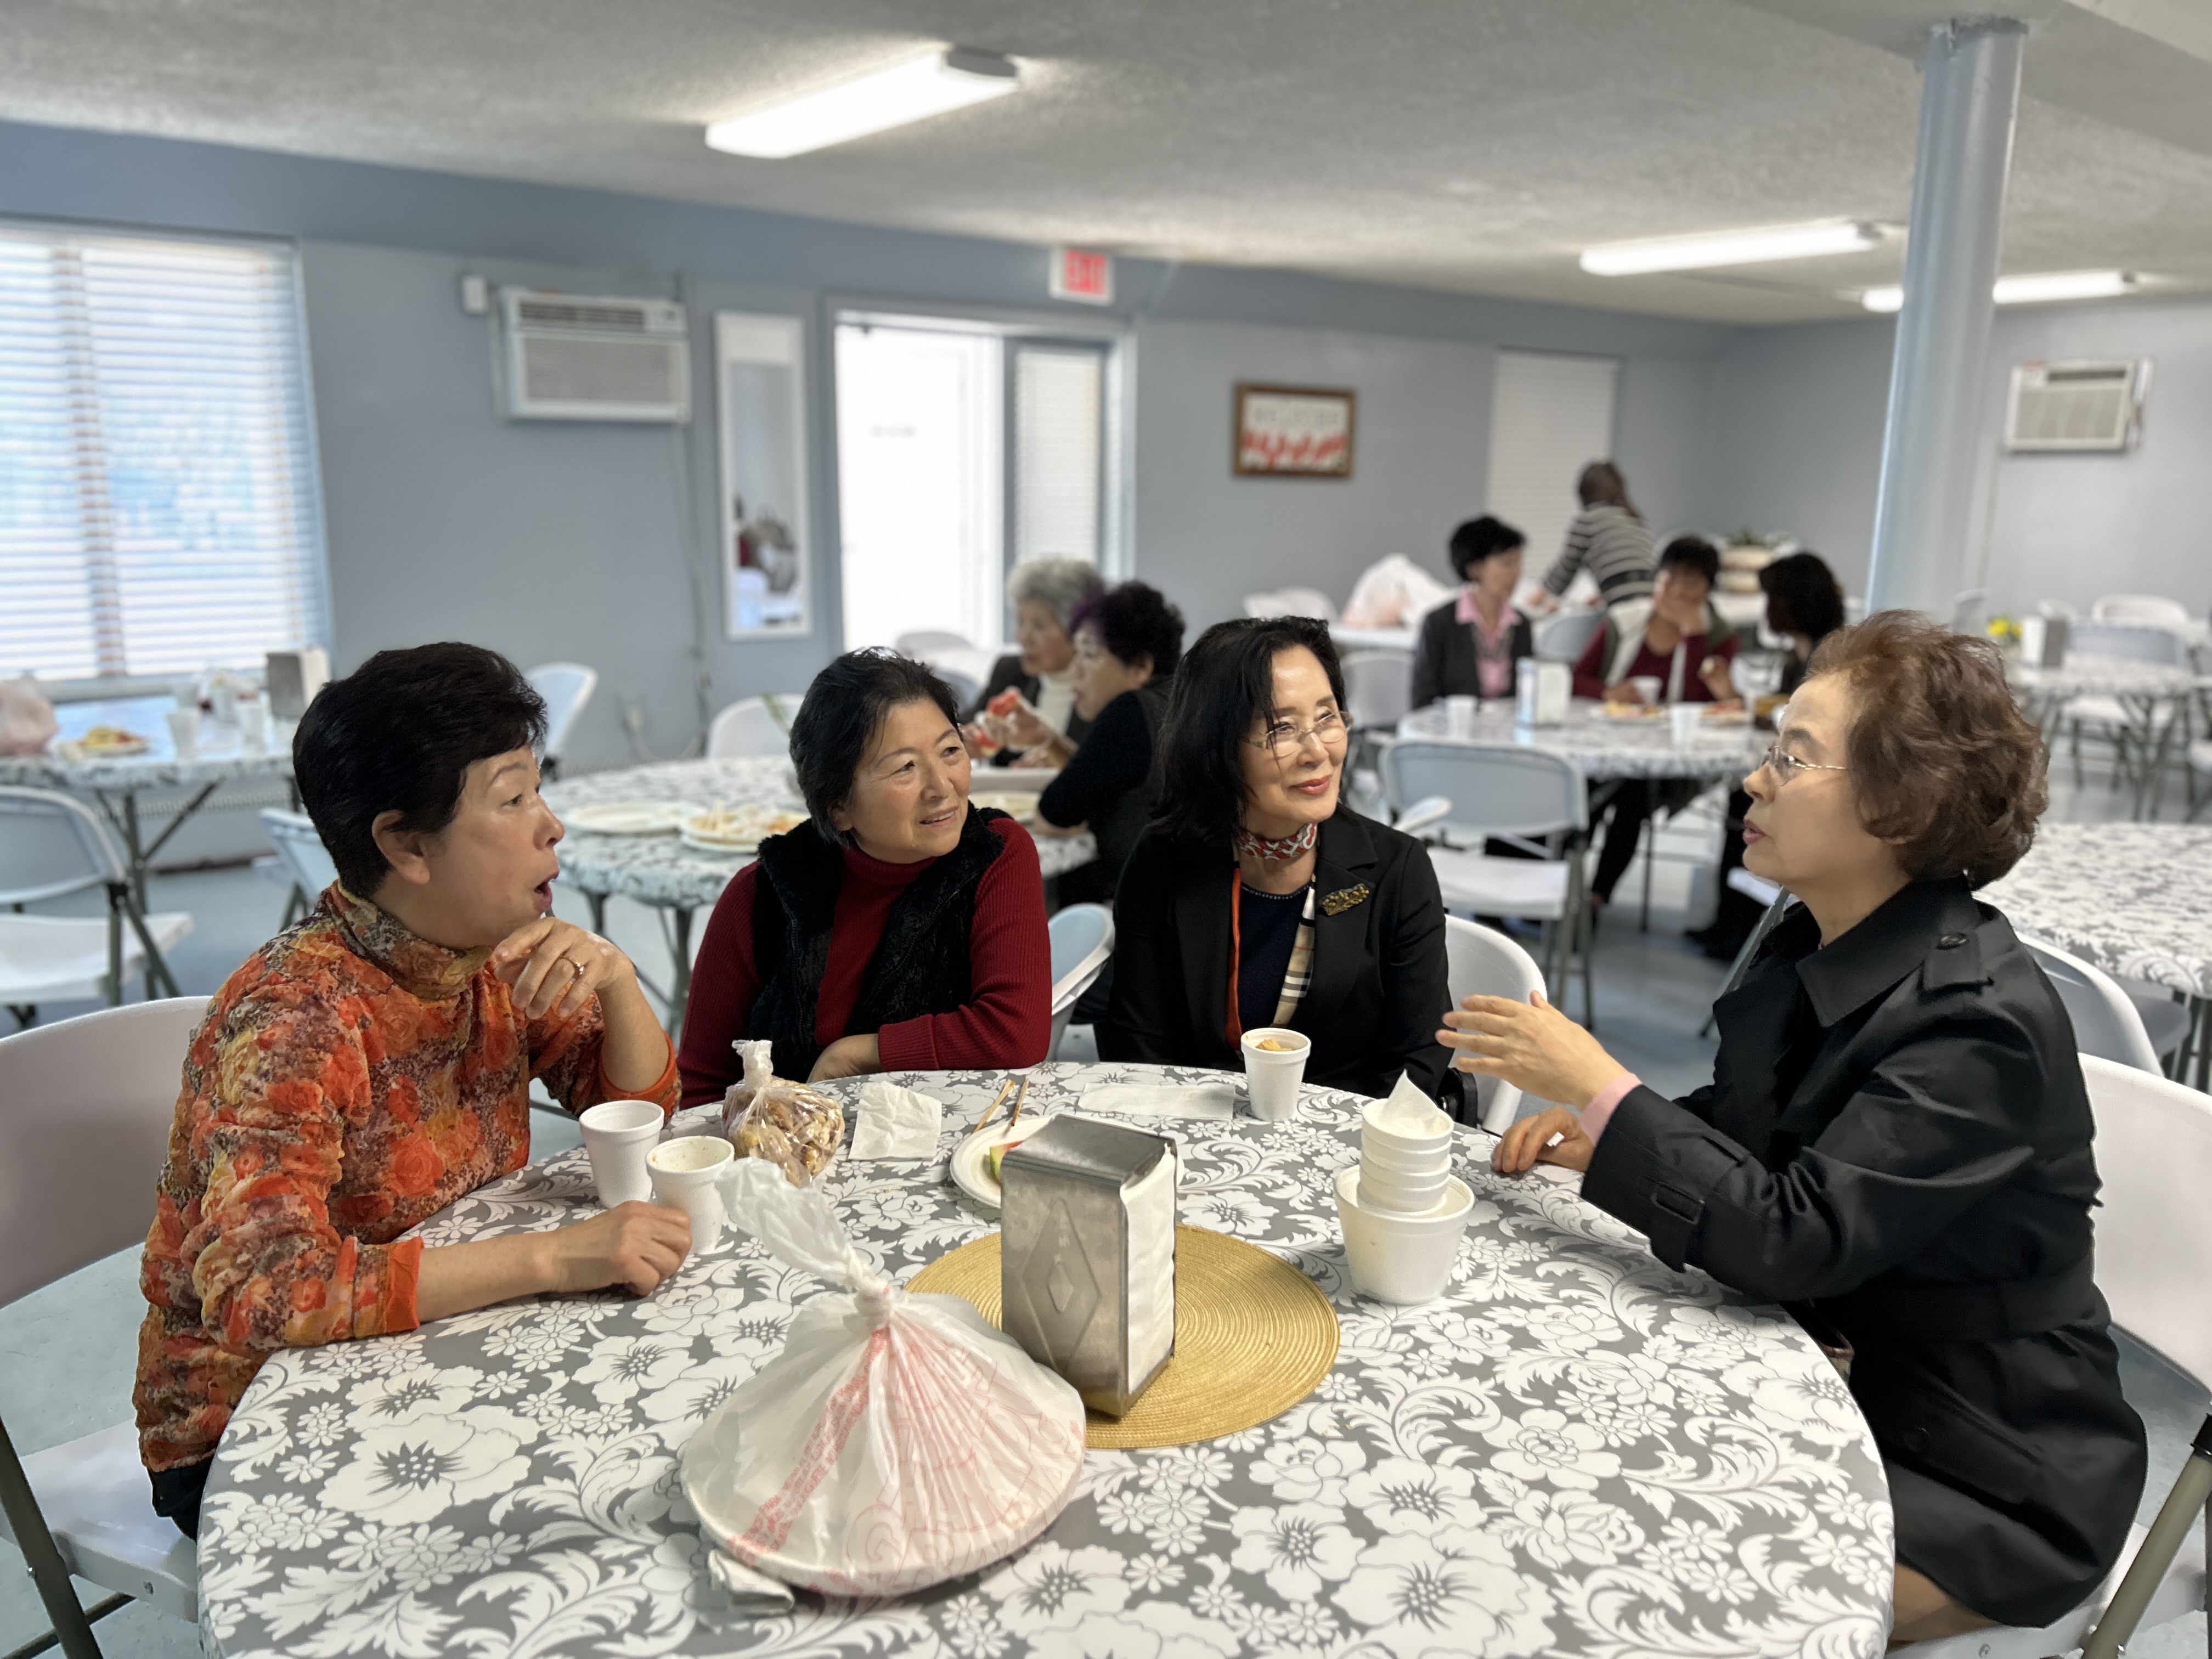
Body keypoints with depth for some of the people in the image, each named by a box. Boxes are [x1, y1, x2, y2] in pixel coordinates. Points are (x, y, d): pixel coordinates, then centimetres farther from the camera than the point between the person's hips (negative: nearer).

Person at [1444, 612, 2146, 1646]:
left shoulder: (1982, 1021, -27)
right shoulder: (1815, 945, -3)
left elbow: (1792, 1240, -32)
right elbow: (1748, 1124, 13)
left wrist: (1600, 1086, -26)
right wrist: (1605, 1131, -7)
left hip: (1982, 1474, -7)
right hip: (1828, 1376, 7)